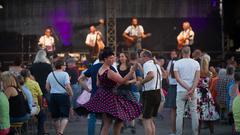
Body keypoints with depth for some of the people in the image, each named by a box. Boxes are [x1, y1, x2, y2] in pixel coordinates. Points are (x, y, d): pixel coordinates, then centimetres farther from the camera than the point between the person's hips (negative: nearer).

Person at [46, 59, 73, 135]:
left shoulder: (50, 74, 8)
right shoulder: (65, 74, -9)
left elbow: (47, 87, 12)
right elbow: (67, 86, -17)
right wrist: (71, 94, -2)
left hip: (53, 96, 5)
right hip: (63, 95, -5)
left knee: (56, 117, 14)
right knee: (65, 116, -2)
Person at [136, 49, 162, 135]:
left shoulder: (147, 64, -12)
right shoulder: (157, 65, 17)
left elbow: (151, 75, -31)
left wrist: (141, 82, -20)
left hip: (149, 94, -9)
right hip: (158, 93, 9)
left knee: (146, 119, -4)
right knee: (151, 119, 17)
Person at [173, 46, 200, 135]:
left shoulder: (177, 63, -2)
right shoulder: (196, 63, 3)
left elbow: (178, 78, -8)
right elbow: (197, 78, -5)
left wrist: (188, 88, -10)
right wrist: (192, 90, -12)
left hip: (181, 91, -1)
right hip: (193, 92, 1)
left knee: (179, 113, 2)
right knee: (194, 112, 8)